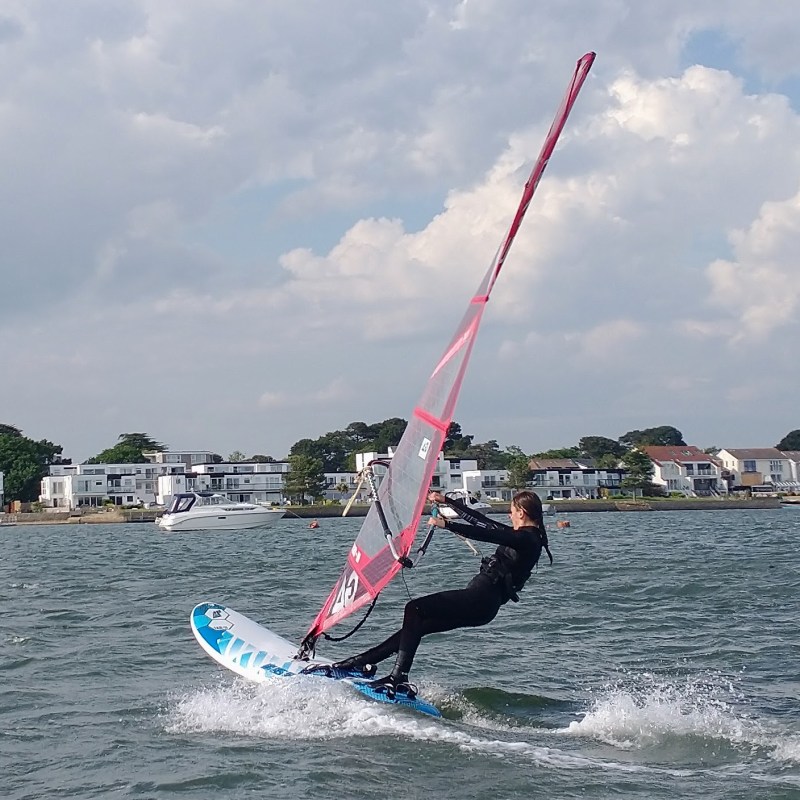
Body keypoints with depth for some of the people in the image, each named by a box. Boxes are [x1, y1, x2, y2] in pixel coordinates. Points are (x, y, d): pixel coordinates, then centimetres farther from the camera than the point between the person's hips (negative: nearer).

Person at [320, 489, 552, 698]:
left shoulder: (527, 539, -10)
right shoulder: (522, 535, 19)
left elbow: (484, 533, -23)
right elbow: (480, 520, 26)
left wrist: (447, 524, -25)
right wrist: (446, 501, 30)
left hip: (480, 600, -10)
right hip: (478, 603, 10)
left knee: (415, 609, -17)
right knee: (416, 625, 9)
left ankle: (399, 678, -24)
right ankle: (364, 661, 12)